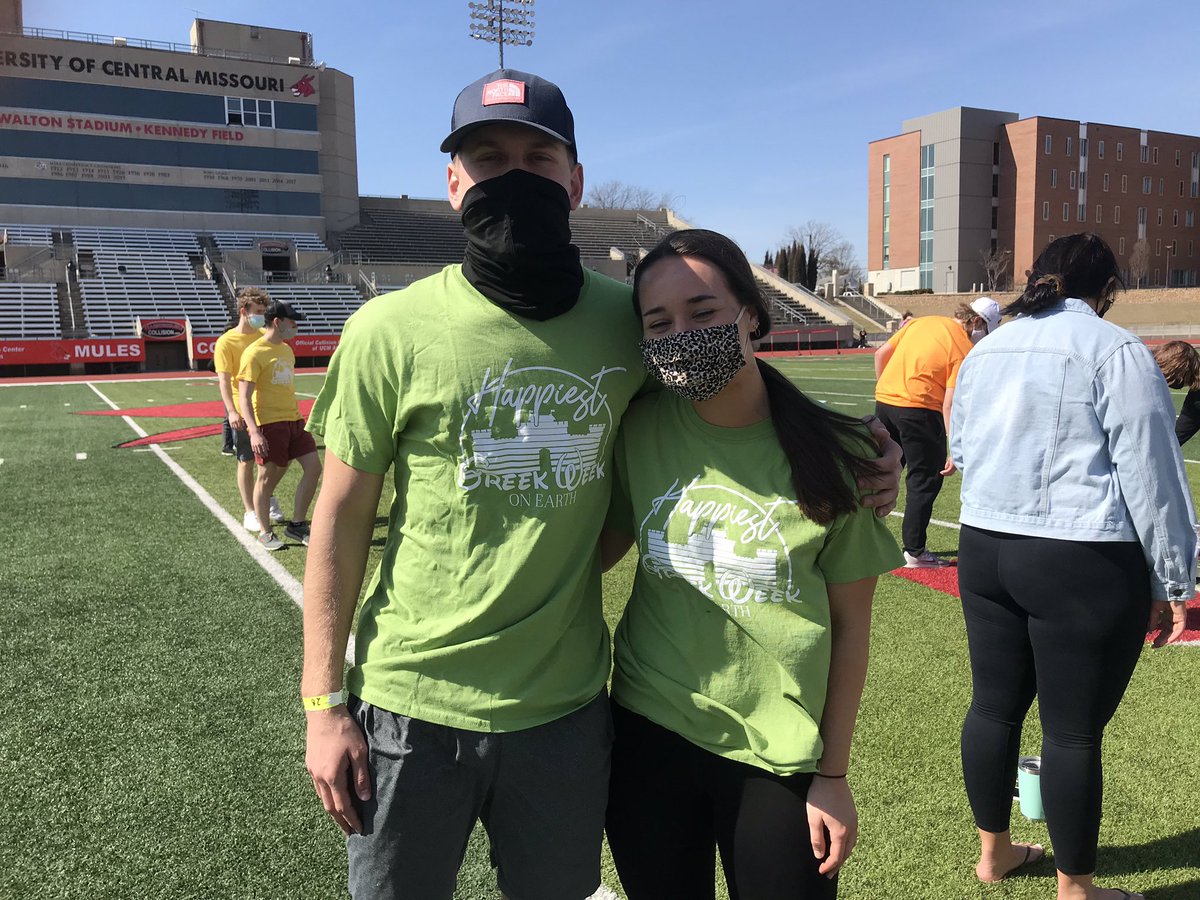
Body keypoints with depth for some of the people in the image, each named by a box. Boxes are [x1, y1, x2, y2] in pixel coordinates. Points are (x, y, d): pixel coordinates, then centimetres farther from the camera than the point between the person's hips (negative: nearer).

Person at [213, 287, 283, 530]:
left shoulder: (264, 336, 6)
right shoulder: (226, 342, -10)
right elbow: (223, 380, -15)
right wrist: (231, 411, -26)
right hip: (242, 412, -5)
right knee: (247, 461, 3)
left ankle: (268, 499, 32)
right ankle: (249, 513, 14)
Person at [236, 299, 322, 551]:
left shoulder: (287, 350, 14)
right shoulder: (255, 353, -11)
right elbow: (244, 396, -15)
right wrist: (254, 432, -23)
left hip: (293, 420, 8)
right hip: (268, 423, -8)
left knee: (313, 468, 2)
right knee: (267, 476, 3)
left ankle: (296, 525, 15)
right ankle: (265, 532, 19)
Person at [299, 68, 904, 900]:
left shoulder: (628, 323, -4)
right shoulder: (390, 331, -10)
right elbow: (342, 521, -5)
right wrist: (323, 703, -4)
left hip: (565, 708, 2)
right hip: (410, 706, -1)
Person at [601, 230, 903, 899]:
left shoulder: (830, 456, -12)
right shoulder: (639, 430, -7)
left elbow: (850, 625, -5)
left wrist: (834, 776, -2)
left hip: (781, 752, -2)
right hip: (649, 735, 2)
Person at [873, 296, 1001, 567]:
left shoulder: (921, 321, 12)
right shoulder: (965, 349, -7)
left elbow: (881, 354, 13)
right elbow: (949, 405, -13)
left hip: (883, 400, 7)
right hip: (919, 409, -7)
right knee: (925, 480, 6)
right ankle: (914, 552, 11)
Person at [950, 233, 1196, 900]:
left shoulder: (986, 350, 10)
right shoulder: (1115, 350, -9)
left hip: (983, 548, 6)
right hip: (1085, 565, -6)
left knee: (994, 704, 16)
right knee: (1074, 732, 6)